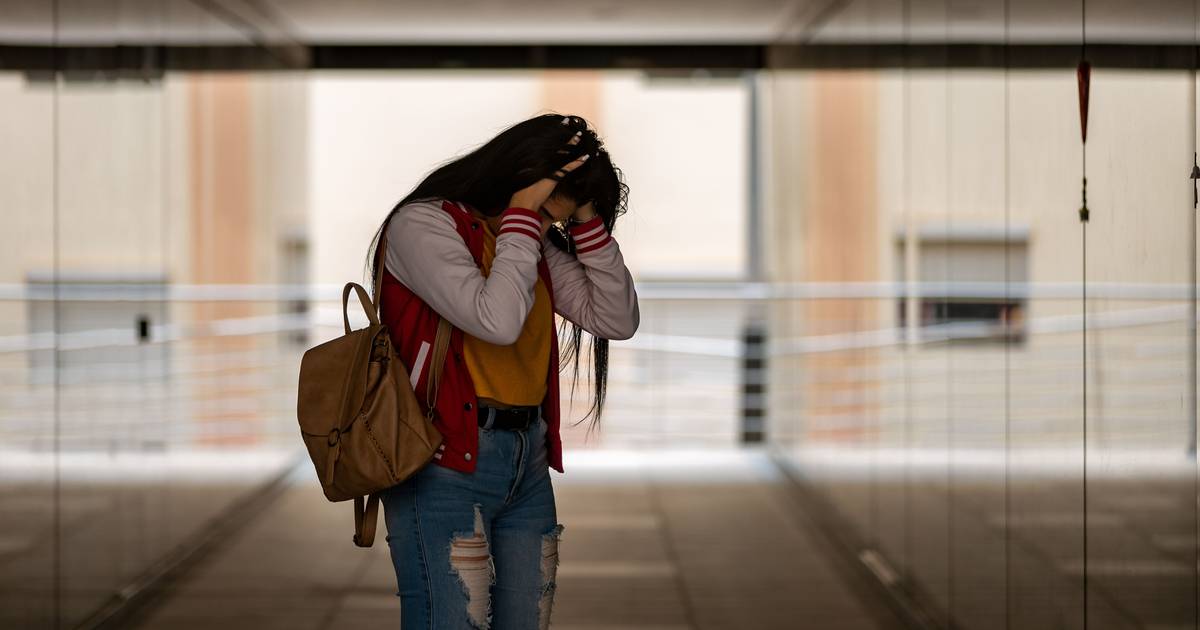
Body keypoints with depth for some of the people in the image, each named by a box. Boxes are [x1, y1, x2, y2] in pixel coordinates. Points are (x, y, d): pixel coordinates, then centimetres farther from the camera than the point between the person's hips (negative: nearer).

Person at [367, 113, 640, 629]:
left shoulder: (536, 244, 15)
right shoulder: (424, 222, -7)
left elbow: (618, 320, 8)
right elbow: (498, 319, -21)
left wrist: (588, 221, 2)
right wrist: (521, 215, -12)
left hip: (527, 465, 7)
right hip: (446, 464, -7)